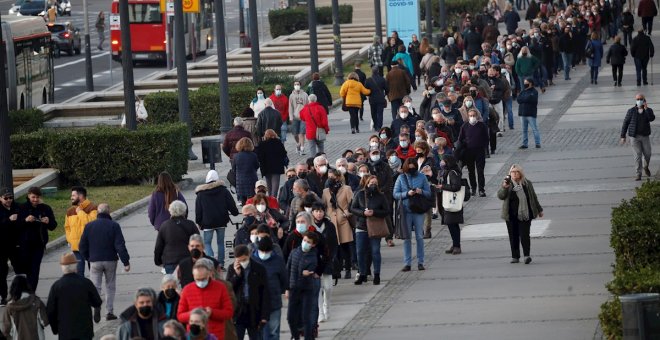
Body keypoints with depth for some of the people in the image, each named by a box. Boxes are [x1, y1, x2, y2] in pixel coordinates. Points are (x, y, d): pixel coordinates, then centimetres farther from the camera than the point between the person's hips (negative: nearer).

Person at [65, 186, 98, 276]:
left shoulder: (92, 208, -7)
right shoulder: (70, 211, 10)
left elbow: (92, 222, -23)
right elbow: (67, 227, 19)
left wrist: (80, 212, -16)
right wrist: (70, 239, 5)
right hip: (76, 246, 4)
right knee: (79, 271, 4)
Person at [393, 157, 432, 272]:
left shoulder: (422, 177, 4)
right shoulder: (401, 178, 3)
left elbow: (429, 193, 6)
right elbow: (395, 194, -1)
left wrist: (421, 192, -14)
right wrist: (407, 193, -15)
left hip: (418, 211, 0)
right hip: (405, 211, 0)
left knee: (419, 237, 4)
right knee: (406, 238, 1)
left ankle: (420, 262, 10)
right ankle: (407, 263, 5)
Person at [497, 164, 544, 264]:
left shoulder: (527, 184, 8)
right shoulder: (507, 184, 3)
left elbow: (533, 197, 17)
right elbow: (500, 196, -6)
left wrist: (539, 210, 23)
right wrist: (504, 188, -25)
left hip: (525, 214, 0)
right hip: (511, 216, 0)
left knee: (524, 235, -11)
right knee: (513, 236, 3)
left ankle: (526, 255, -15)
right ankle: (515, 257, 10)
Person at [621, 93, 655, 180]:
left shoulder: (648, 110, 0)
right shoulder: (631, 111, -3)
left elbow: (651, 118, -21)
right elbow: (625, 123, 0)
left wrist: (646, 108, -24)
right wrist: (623, 136, -3)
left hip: (645, 136, 2)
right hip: (634, 136, -2)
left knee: (647, 154, 5)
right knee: (638, 155, -8)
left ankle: (646, 167, 37)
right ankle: (638, 175, -4)